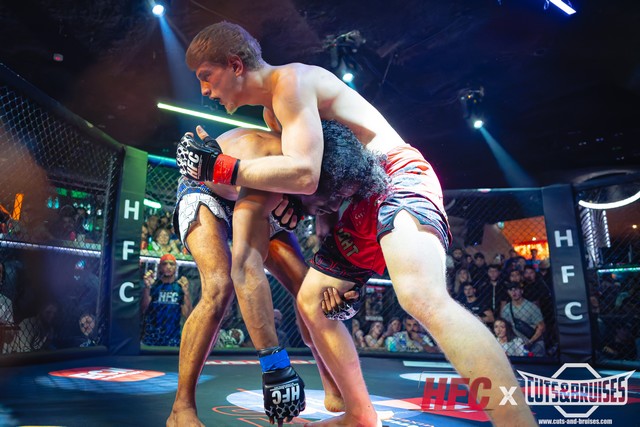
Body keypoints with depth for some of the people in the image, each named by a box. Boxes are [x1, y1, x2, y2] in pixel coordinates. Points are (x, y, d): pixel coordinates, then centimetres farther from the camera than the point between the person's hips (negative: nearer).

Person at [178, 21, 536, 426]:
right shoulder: (272, 110, 19)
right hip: (360, 203, 10)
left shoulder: (290, 79, -12)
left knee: (423, 298, -35)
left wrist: (220, 168, -17)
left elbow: (304, 174, -24)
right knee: (311, 301, 11)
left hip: (398, 176, -10)